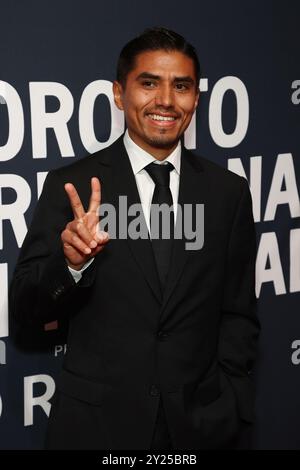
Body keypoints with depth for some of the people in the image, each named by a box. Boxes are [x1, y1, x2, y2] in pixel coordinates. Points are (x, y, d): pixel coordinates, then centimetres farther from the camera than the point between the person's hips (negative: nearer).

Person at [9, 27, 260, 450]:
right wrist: (71, 263, -24)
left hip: (200, 424, 2)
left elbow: (238, 316, 6)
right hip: (95, 423, -1)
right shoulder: (71, 186, -6)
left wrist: (232, 415, -2)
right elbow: (25, 307, -6)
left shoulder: (229, 192, 1)